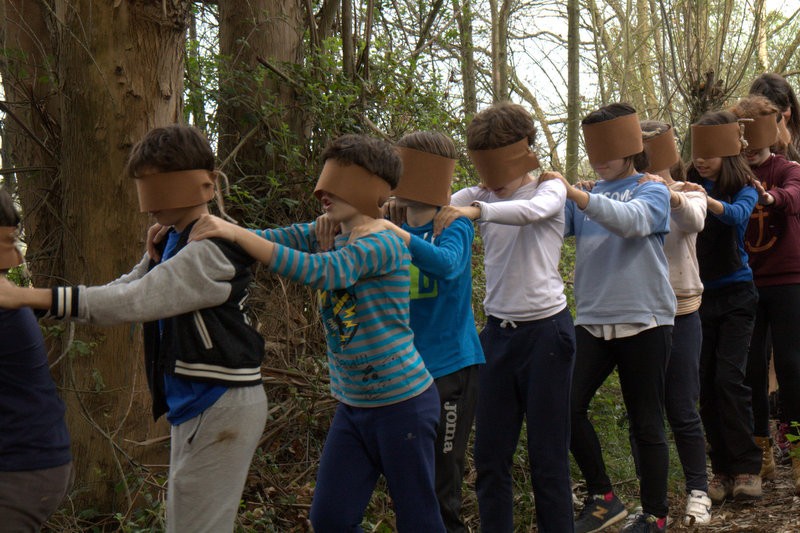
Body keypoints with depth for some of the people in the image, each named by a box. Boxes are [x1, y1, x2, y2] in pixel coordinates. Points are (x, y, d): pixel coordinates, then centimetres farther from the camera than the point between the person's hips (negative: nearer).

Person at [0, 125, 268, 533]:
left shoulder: (213, 252, -20)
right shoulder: (173, 245, 12)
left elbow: (134, 301, -25)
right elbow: (121, 292, 10)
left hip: (221, 405, -10)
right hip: (193, 403, 10)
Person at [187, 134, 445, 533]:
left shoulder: (386, 244, -19)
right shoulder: (324, 234, 6)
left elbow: (320, 271, -32)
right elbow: (273, 239, -4)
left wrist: (236, 233, -36)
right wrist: (216, 230, -22)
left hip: (402, 403, -7)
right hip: (352, 406, 7)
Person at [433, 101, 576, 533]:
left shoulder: (548, 189, -4)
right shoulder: (480, 195, 8)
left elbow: (531, 211, -28)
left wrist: (475, 210, -43)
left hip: (546, 330, -4)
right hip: (498, 331, 5)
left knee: (547, 453, 2)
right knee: (489, 454, 7)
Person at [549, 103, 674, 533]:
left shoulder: (653, 191, 0)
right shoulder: (587, 198, 14)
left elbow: (631, 221, -22)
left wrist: (575, 194, -32)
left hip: (643, 321, -4)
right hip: (593, 321, 4)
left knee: (646, 422, 3)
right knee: (569, 406, -10)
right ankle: (602, 498, 8)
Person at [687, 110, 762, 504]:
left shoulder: (744, 189, -4)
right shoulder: (690, 187, 5)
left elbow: (737, 215, -25)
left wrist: (703, 199, -42)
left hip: (735, 295, -3)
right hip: (698, 296, 3)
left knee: (729, 378, -12)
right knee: (705, 383, 3)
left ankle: (747, 468, -4)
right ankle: (722, 470, 10)